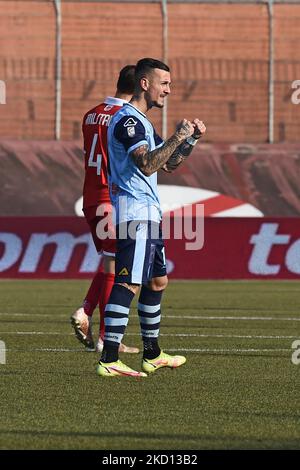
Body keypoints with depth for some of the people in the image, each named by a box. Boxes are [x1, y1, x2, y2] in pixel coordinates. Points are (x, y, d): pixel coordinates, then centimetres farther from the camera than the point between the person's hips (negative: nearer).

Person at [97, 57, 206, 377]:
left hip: (148, 213, 11)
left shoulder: (141, 122, 20)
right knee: (129, 283, -15)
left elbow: (168, 165, 26)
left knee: (157, 281, 17)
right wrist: (177, 137, -21)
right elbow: (147, 165, -25)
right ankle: (108, 361, -21)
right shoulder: (128, 120, -13)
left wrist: (192, 139, 15)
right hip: (135, 211, -11)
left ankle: (152, 355, 26)